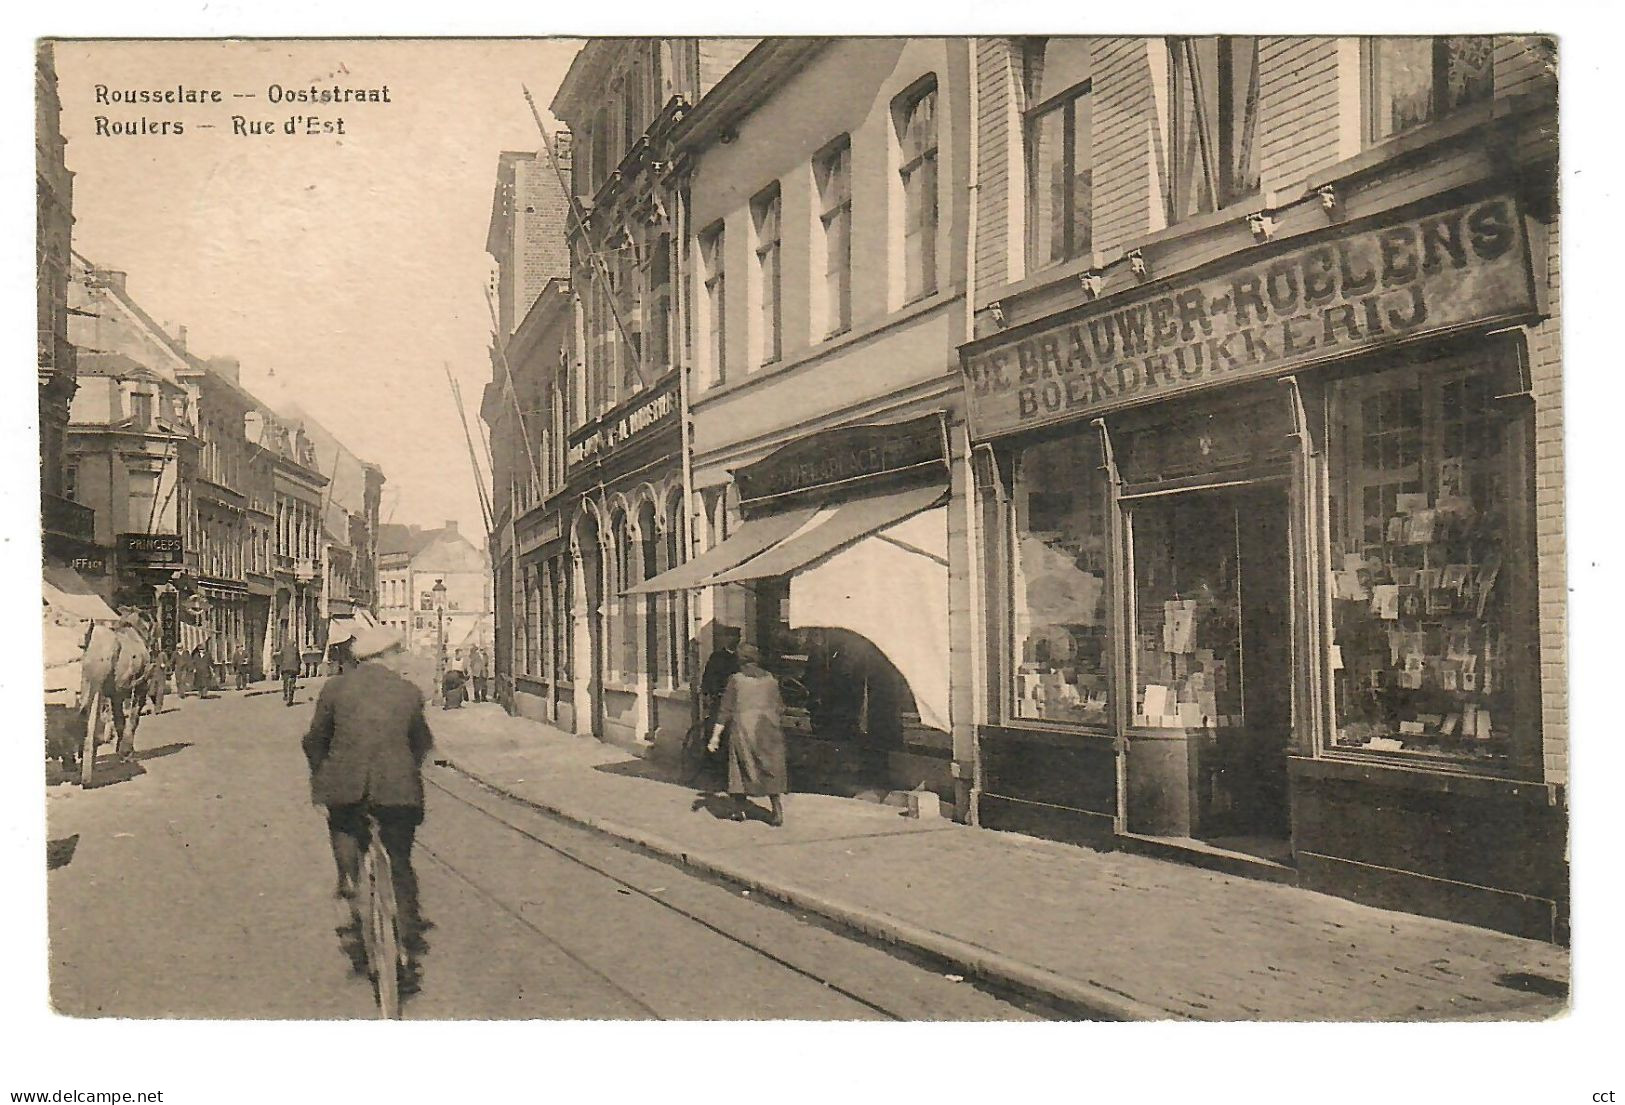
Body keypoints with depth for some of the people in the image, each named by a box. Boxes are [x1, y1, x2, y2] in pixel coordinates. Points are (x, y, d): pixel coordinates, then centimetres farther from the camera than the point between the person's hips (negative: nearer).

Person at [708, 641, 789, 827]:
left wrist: (716, 735, -1)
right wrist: (779, 730, 22)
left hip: (742, 728, -2)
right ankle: (778, 813, 0)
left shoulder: (736, 680, -3)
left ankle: (740, 809, 17)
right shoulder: (770, 679, 5)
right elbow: (780, 709, 9)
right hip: (767, 728, 2)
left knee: (741, 767, 13)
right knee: (771, 770, 6)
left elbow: (725, 710, -4)